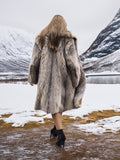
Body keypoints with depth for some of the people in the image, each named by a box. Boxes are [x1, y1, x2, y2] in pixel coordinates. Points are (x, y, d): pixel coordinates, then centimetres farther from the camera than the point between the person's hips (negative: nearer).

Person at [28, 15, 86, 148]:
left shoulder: (41, 39, 2)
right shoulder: (68, 40, -3)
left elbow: (35, 60, 3)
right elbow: (73, 61, -8)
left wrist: (33, 78, 13)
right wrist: (77, 79, 1)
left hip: (47, 77, 0)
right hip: (63, 77, 0)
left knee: (54, 103, 5)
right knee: (59, 102, 18)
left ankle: (60, 134, -2)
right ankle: (56, 129, 25)